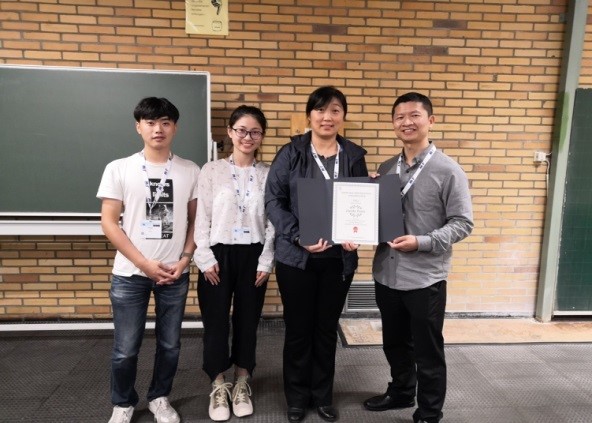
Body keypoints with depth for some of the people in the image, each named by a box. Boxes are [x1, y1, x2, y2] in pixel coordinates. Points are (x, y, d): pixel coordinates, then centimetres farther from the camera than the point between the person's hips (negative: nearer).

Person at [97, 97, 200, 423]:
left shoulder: (190, 171, 1)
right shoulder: (118, 169, -3)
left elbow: (196, 220, 6)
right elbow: (108, 222, -5)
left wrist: (185, 259, -6)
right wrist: (144, 263, -12)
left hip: (175, 274, 2)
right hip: (129, 274, -1)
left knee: (170, 345, 12)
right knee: (125, 348, 8)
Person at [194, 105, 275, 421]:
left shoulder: (269, 174, 2)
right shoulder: (211, 170, -1)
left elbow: (272, 222, 1)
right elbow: (201, 218, -2)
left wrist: (266, 262, -4)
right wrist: (206, 259, -8)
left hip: (253, 256, 1)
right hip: (218, 255, -1)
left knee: (247, 321, 12)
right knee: (216, 322, 7)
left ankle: (242, 384, 32)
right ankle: (219, 386, 28)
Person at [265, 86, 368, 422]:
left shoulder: (355, 156, 5)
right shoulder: (291, 153, -3)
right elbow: (273, 200, -7)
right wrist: (298, 237, -19)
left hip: (340, 257, 2)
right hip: (296, 256, -2)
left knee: (327, 329, 14)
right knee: (298, 329, 10)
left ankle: (323, 395, 33)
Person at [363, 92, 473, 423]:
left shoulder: (448, 170, -10)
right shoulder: (386, 169, 6)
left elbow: (463, 223, -11)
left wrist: (421, 242, -23)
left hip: (426, 278, -5)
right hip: (386, 274, 5)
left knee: (428, 352, 11)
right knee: (394, 343, 22)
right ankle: (401, 392, 45)